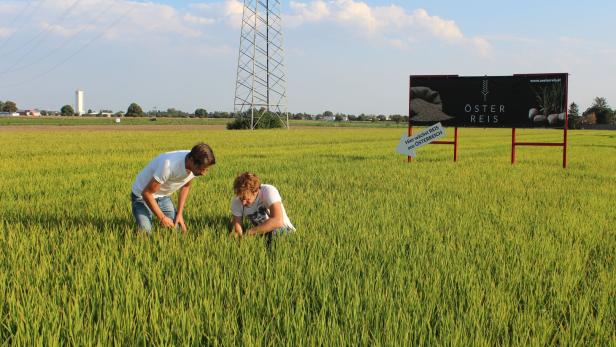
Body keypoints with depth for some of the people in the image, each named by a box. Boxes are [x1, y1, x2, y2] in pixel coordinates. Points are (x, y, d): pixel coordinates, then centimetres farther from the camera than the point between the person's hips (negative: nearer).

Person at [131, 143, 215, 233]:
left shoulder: (196, 166, -18)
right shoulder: (169, 165, -39)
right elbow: (146, 193, -29)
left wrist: (179, 213, -1)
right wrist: (162, 218, -23)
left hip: (164, 196, 6)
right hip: (143, 195, -5)